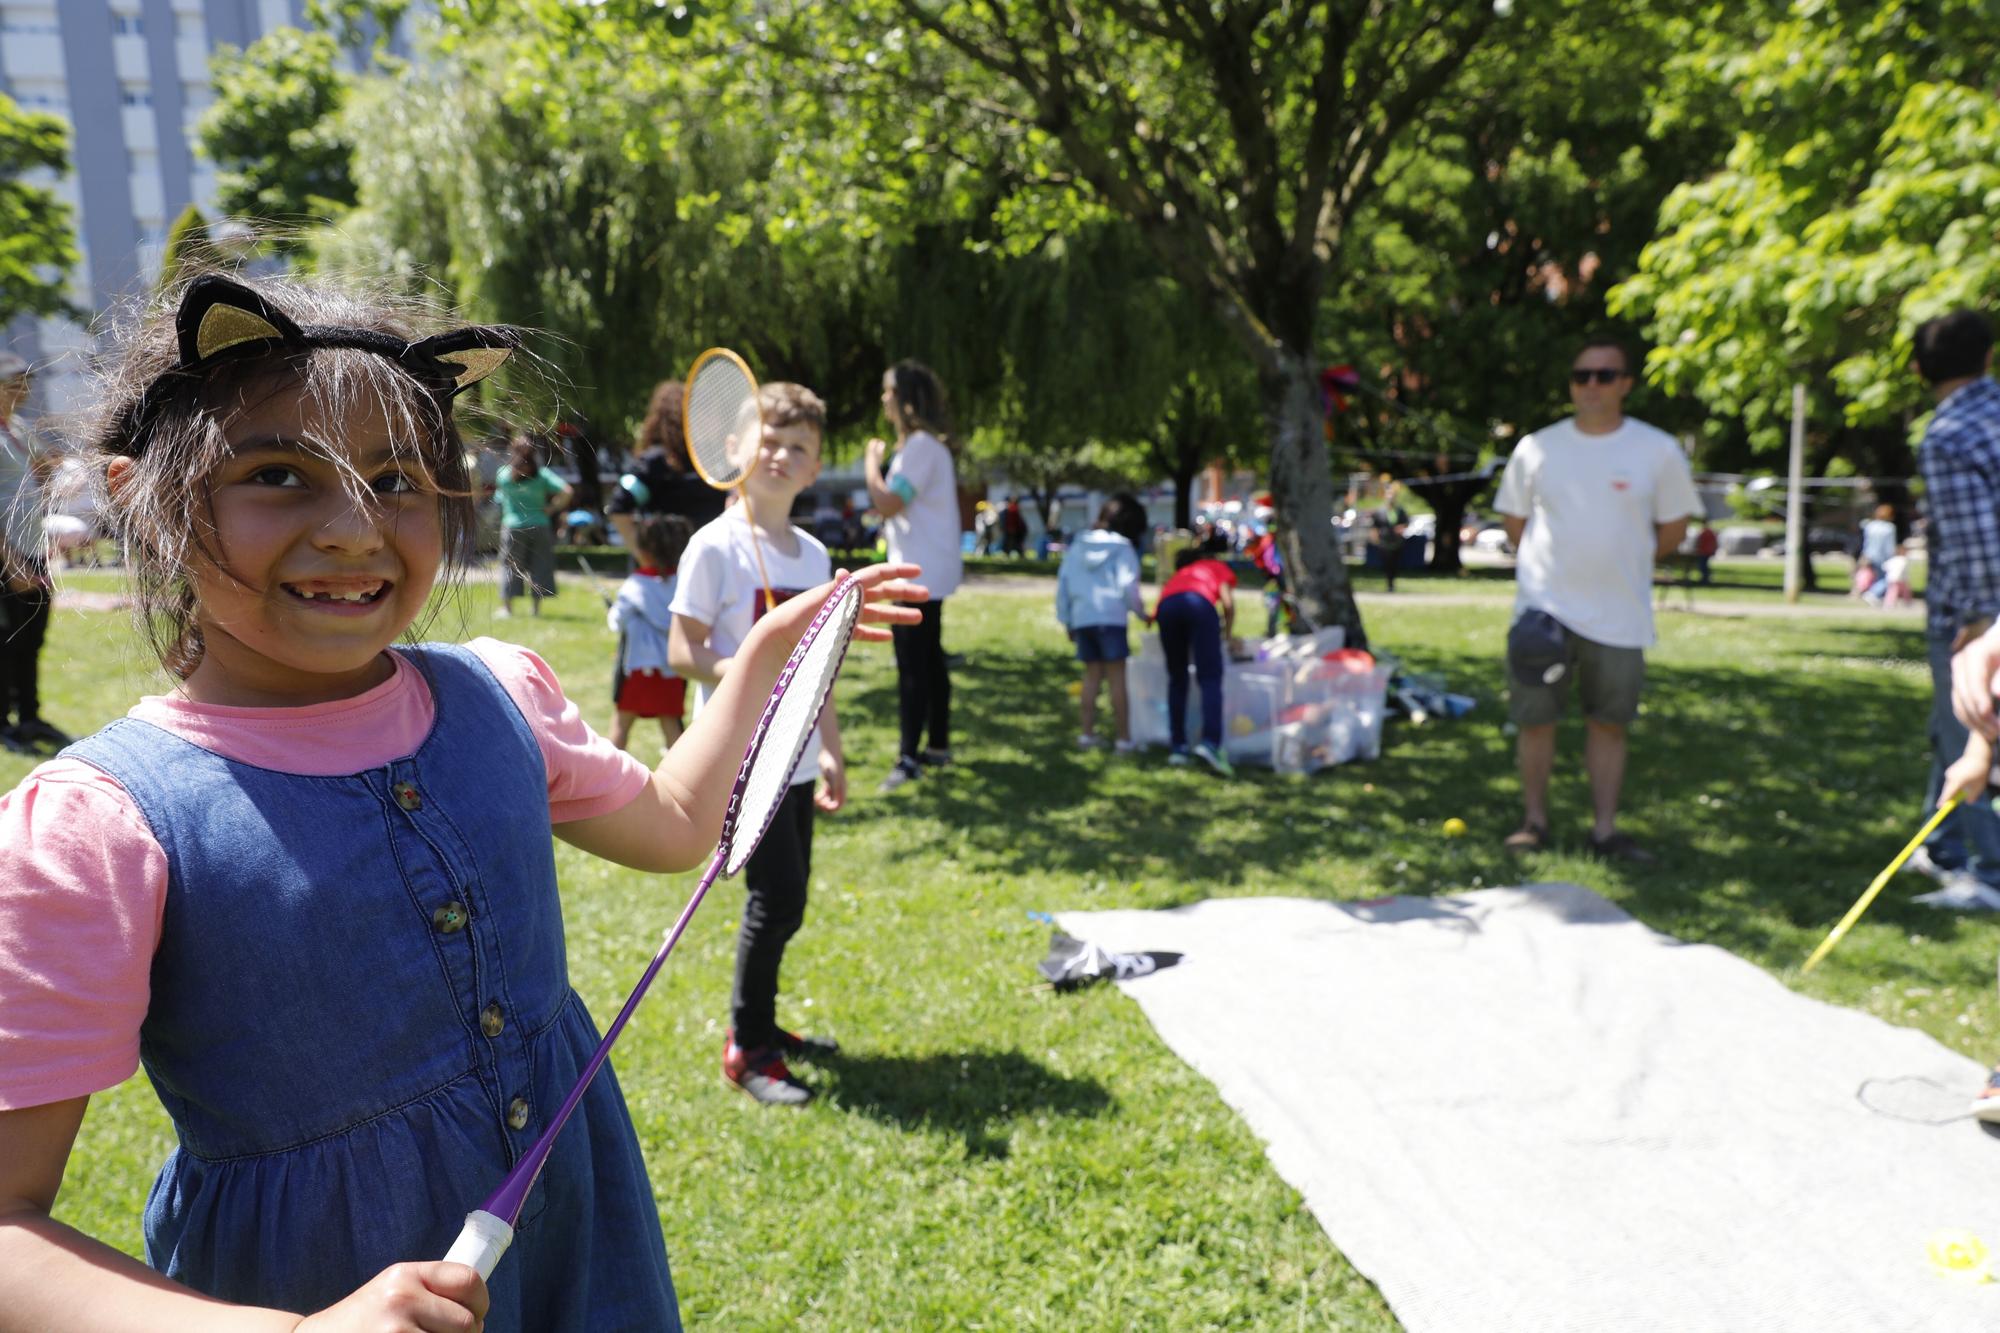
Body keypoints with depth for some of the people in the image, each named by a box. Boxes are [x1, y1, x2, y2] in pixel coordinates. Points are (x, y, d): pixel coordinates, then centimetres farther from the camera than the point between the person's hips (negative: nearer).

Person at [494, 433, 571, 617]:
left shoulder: (503, 473, -3)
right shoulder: (541, 474, -4)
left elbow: (499, 499, 8)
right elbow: (566, 491, -12)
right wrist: (552, 508, -3)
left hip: (512, 526, 0)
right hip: (539, 525, 0)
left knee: (510, 566, 9)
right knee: (538, 566, 8)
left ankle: (507, 606, 11)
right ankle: (536, 607, 10)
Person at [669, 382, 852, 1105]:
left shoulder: (813, 554, 11)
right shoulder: (716, 545, -9)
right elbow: (682, 651, -11)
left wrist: (831, 749, 17)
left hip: (796, 760, 7)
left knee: (785, 901, 13)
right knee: (777, 900, -8)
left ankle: (761, 1025, 30)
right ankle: (746, 1047, 10)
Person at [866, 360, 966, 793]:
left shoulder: (921, 446, -16)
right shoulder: (924, 444, 17)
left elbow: (887, 502, -22)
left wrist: (872, 461, -10)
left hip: (920, 574, -11)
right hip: (926, 572, 11)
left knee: (912, 664, -11)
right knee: (928, 660, 15)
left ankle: (910, 757, -10)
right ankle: (938, 746, 23)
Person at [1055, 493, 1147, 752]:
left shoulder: (1078, 545, 14)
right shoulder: (1123, 548, -1)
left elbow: (1063, 582, 13)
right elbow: (1127, 586, -10)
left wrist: (1065, 619, 18)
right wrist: (1141, 611, 4)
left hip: (1081, 619, 5)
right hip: (1110, 618, -5)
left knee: (1091, 675, 14)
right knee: (1117, 677, 0)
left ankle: (1086, 733, 11)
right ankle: (1123, 738, 0)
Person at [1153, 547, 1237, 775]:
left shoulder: (1178, 575, 41)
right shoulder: (1218, 567, 32)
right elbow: (1228, 602, 14)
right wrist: (1228, 635, 26)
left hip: (1167, 606, 4)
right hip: (1200, 603, -3)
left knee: (1177, 680, 13)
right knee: (1210, 678, -8)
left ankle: (1178, 746, 7)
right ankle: (1210, 741, -26)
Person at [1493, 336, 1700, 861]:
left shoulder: (1659, 451, 0)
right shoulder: (1536, 448, 2)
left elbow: (1673, 529, 9)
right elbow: (1514, 521, 12)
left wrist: (1622, 564, 7)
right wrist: (1552, 565, 5)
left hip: (1619, 615, 0)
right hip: (1544, 609, 0)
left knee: (1609, 723, 7)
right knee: (1535, 718, 3)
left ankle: (1605, 829, 16)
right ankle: (1534, 820, 18)